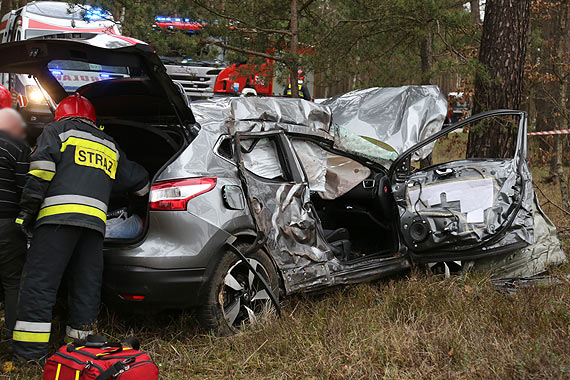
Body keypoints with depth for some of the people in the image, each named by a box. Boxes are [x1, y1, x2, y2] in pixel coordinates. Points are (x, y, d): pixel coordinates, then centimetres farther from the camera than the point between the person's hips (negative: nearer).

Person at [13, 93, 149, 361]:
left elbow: (42, 166, -2)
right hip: (96, 219, 5)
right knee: (86, 286, 11)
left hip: (59, 213, -5)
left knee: (39, 282, -4)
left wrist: (27, 209, -2)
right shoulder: (110, 146, 30)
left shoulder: (57, 130, 15)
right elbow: (139, 180, 36)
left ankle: (29, 351, -6)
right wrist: (142, 189, 59)